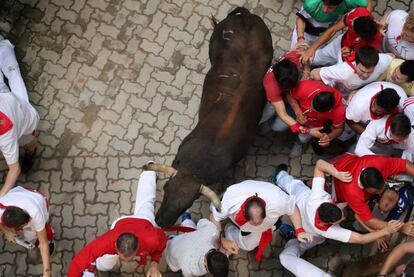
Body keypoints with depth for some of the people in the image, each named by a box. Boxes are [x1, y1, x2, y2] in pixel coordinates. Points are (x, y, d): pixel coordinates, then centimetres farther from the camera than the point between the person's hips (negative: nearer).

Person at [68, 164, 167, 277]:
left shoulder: (151, 239, -51)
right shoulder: (108, 241, -51)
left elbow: (161, 240, -25)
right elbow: (78, 261, -43)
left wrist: (155, 262, -36)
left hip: (145, 221, 1)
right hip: (120, 223, -1)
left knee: (145, 200, 35)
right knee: (103, 266, -2)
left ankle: (149, 168, 61)